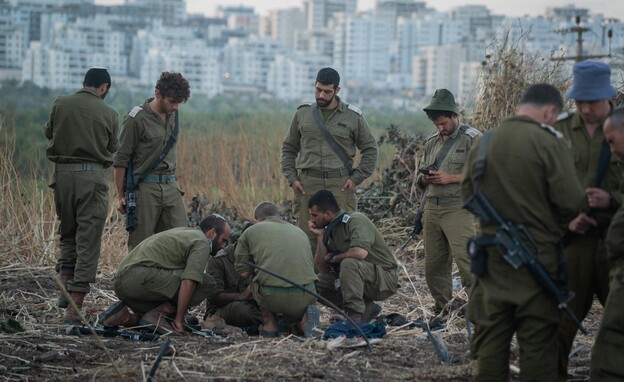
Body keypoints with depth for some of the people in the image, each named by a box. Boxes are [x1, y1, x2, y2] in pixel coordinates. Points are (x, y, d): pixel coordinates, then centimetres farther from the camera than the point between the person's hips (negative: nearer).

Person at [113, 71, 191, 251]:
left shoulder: (173, 115, 10)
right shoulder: (137, 118, -10)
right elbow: (121, 160, -7)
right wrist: (120, 196, -7)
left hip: (171, 187, 6)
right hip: (145, 189, -6)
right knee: (140, 245, -1)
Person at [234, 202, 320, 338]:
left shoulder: (251, 231, 15)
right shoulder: (300, 231, 26)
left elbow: (243, 272, 15)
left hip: (271, 297, -2)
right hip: (305, 297, 3)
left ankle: (270, 325, 18)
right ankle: (304, 319, 1)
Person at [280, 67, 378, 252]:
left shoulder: (353, 116, 5)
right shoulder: (302, 114, 10)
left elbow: (370, 149, 9)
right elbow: (288, 148, 16)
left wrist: (356, 178, 0)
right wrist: (291, 178, 4)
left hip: (340, 185, -1)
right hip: (307, 184, 1)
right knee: (307, 236, 0)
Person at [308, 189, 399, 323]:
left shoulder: (356, 220, -17)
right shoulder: (329, 230, 7)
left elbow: (360, 252, -35)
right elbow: (322, 269, 2)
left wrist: (334, 258, -17)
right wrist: (320, 237, -7)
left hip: (386, 279, -9)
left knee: (349, 264, -34)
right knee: (318, 283, -3)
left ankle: (355, 316, -27)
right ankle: (367, 307, 3)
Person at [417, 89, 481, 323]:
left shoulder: (472, 139, -1)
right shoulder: (432, 142, 20)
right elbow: (422, 179, 28)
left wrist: (450, 178, -15)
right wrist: (424, 179, 3)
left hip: (458, 209, -7)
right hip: (432, 208, 7)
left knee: (465, 260, -17)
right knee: (433, 265, 7)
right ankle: (442, 310, 17)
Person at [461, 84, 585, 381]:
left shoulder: (483, 143, 3)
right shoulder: (548, 142, -13)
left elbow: (467, 195, 10)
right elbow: (570, 201, -15)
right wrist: (554, 227, 4)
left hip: (492, 256, 5)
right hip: (537, 256, -5)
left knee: (491, 337, 11)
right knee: (538, 342, 4)